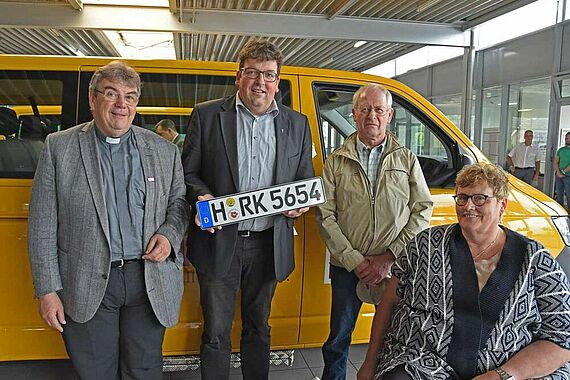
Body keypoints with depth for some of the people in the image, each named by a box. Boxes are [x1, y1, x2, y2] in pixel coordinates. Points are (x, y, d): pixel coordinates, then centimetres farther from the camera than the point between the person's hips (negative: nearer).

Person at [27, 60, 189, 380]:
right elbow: (42, 225, -1)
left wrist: (169, 235, -9)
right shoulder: (59, 147, -1)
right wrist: (48, 290, -4)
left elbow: (179, 202, 13)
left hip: (151, 280, 1)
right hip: (87, 285, -1)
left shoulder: (164, 150, 4)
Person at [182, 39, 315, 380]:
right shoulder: (207, 115, 0)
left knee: (258, 327, 19)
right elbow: (188, 172, 1)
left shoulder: (297, 124, 7)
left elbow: (306, 179, 12)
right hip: (219, 241, -2)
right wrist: (202, 197, -18)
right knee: (216, 332, 7)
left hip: (269, 244, 3)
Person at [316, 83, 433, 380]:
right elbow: (326, 216, -1)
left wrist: (389, 257, -10)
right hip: (346, 267, 0)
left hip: (395, 267, 0)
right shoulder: (336, 161, 4)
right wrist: (354, 260, -10)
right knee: (338, 339, 11)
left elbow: (422, 210, 0)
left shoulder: (407, 160, 6)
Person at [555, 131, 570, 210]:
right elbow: (555, 162, 7)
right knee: (559, 194, 11)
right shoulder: (561, 150, 13)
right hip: (559, 176, 5)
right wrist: (558, 172, -6)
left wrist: (564, 171, -13)